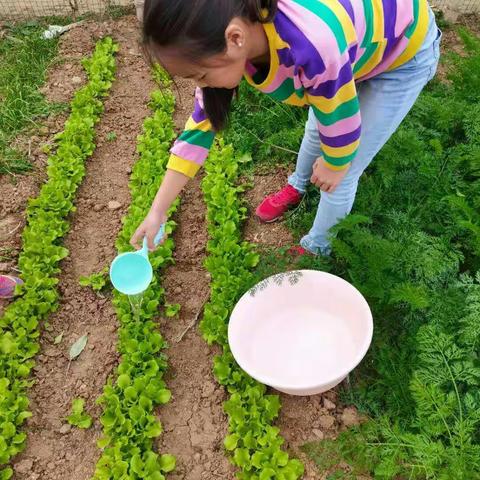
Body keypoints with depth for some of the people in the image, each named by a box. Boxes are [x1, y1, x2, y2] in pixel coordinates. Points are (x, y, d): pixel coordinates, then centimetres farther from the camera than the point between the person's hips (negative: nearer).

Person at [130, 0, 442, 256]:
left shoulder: (314, 47, -47)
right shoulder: (228, 27, -23)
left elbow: (340, 121, -29)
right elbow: (202, 122, -14)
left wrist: (334, 166, -6)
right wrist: (157, 211, -11)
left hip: (406, 50, -5)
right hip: (358, 28, 6)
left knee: (340, 176, 0)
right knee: (316, 130, 26)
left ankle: (316, 249, 28)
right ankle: (297, 187, 57)